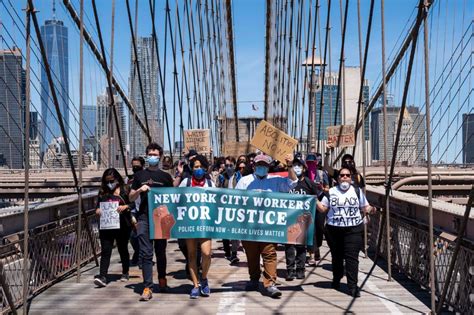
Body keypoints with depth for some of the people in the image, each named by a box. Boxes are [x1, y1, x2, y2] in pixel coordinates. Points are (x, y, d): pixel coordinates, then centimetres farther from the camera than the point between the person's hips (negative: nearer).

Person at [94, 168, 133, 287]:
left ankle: (125, 273, 31)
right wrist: (98, 210, -6)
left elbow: (134, 204, -3)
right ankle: (102, 277, -12)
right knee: (105, 251, -7)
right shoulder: (103, 192, 9)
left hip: (122, 225, -2)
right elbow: (98, 206, 15)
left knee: (123, 249, 13)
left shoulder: (125, 190, -1)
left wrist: (125, 206, -21)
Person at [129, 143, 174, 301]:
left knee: (160, 251, 12)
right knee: (146, 253, -6)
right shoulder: (139, 175, 11)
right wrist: (140, 190, -6)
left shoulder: (165, 176, 9)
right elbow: (131, 197, 11)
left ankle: (162, 280, 32)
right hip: (144, 218, 0)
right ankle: (147, 287, -6)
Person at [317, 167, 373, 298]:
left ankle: (352, 286, -8)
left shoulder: (357, 191, 6)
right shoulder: (331, 192, 8)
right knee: (337, 256, 13)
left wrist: (369, 209, -13)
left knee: (352, 257, -9)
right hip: (334, 229, 2)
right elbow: (323, 209, 7)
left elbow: (364, 207, 9)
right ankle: (336, 279, 34)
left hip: (354, 230, -2)